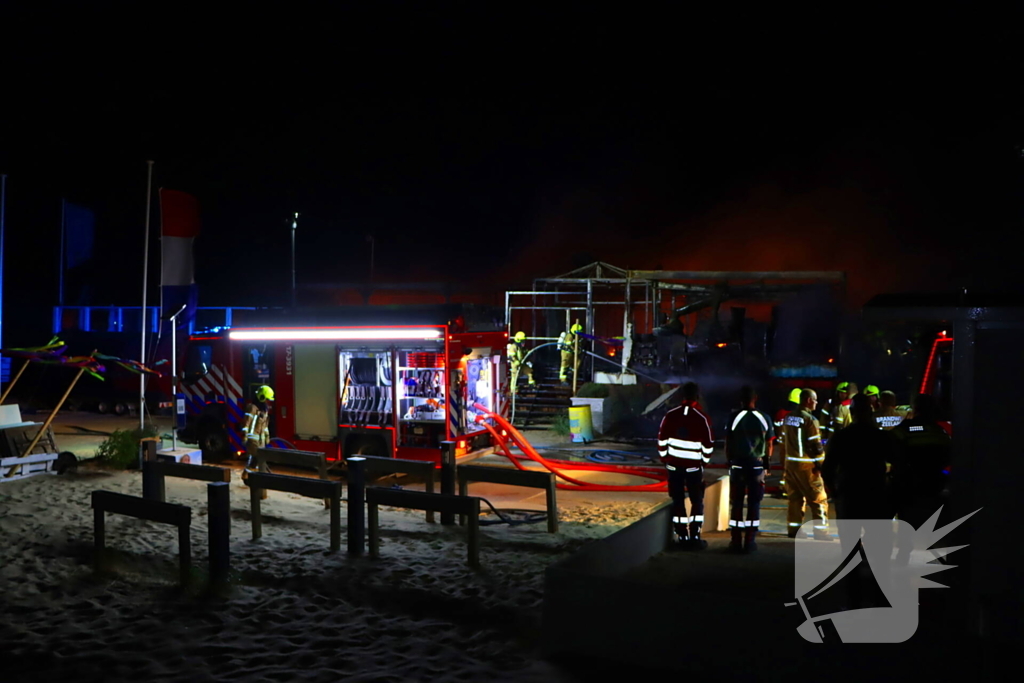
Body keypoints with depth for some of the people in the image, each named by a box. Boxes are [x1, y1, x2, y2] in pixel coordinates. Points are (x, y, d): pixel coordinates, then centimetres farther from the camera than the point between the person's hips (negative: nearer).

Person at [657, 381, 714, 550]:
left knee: (678, 501, 10)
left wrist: (665, 458, 14)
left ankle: (682, 536, 13)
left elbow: (662, 440, 0)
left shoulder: (670, 415, -5)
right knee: (697, 502, 9)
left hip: (674, 466, 2)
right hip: (693, 467, -2)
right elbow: (708, 445, -6)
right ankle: (695, 537, 6)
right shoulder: (702, 419, -11)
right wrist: (704, 461, 12)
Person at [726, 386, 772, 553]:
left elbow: (728, 442, -4)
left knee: (736, 503, 6)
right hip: (757, 465, 1)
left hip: (738, 464, -1)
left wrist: (729, 461, 8)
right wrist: (767, 464, 15)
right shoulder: (764, 418, 0)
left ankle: (736, 541, 7)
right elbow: (769, 444, 4)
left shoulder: (734, 417, -6)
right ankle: (750, 541, 9)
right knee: (754, 503, 8)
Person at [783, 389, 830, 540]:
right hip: (806, 465, -7)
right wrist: (821, 464, -9)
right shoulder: (809, 419, -15)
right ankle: (820, 531, 1)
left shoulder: (788, 418, 9)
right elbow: (815, 445, -15)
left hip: (791, 463, 7)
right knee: (818, 499, 1)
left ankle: (794, 529, 16)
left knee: (795, 497, 14)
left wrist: (791, 455, 17)